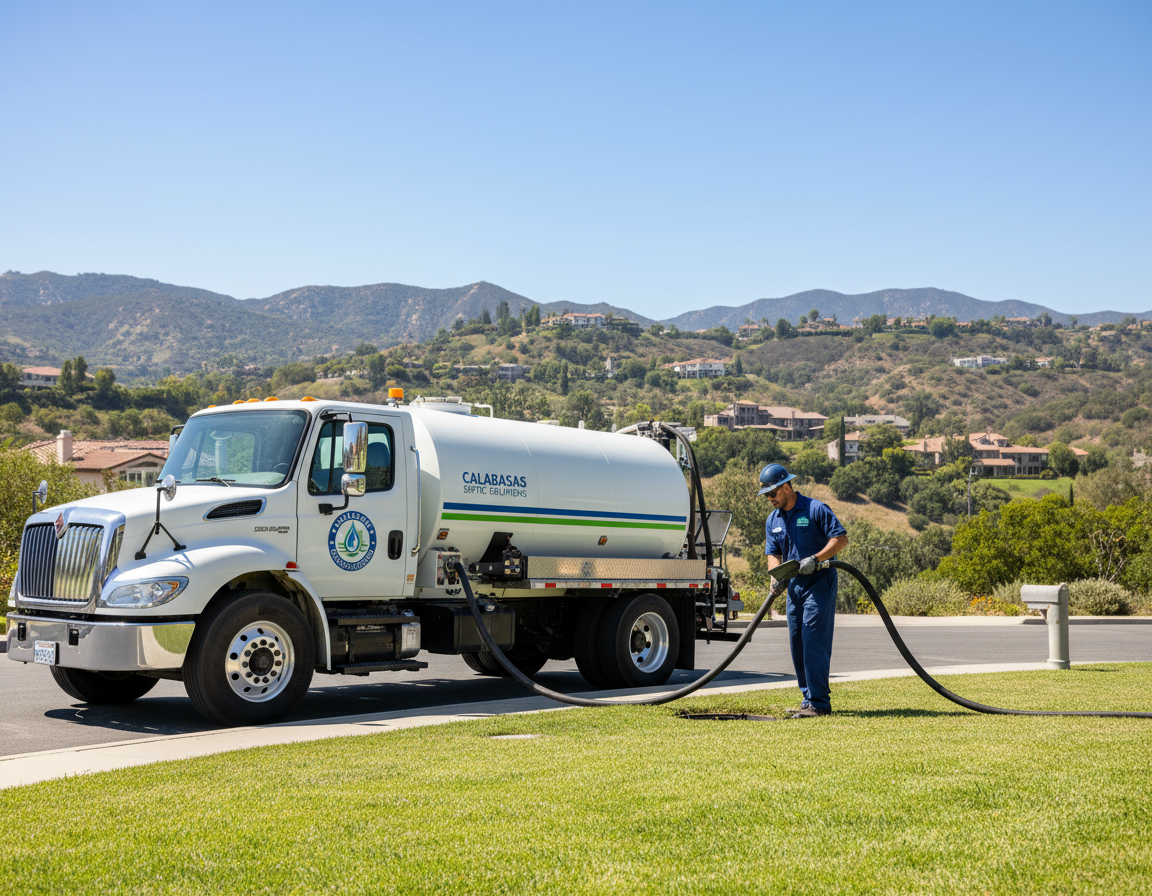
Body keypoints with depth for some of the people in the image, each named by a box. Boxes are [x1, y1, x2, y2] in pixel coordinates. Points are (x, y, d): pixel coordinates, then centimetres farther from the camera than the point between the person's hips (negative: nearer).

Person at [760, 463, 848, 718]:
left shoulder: (816, 510, -9)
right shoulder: (773, 520, 12)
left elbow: (841, 538, -12)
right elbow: (773, 553, 9)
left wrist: (815, 559, -24)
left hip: (819, 583, -8)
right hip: (794, 586, 8)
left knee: (814, 641, -13)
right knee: (797, 643, 8)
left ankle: (818, 703, -11)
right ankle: (810, 699, 17)